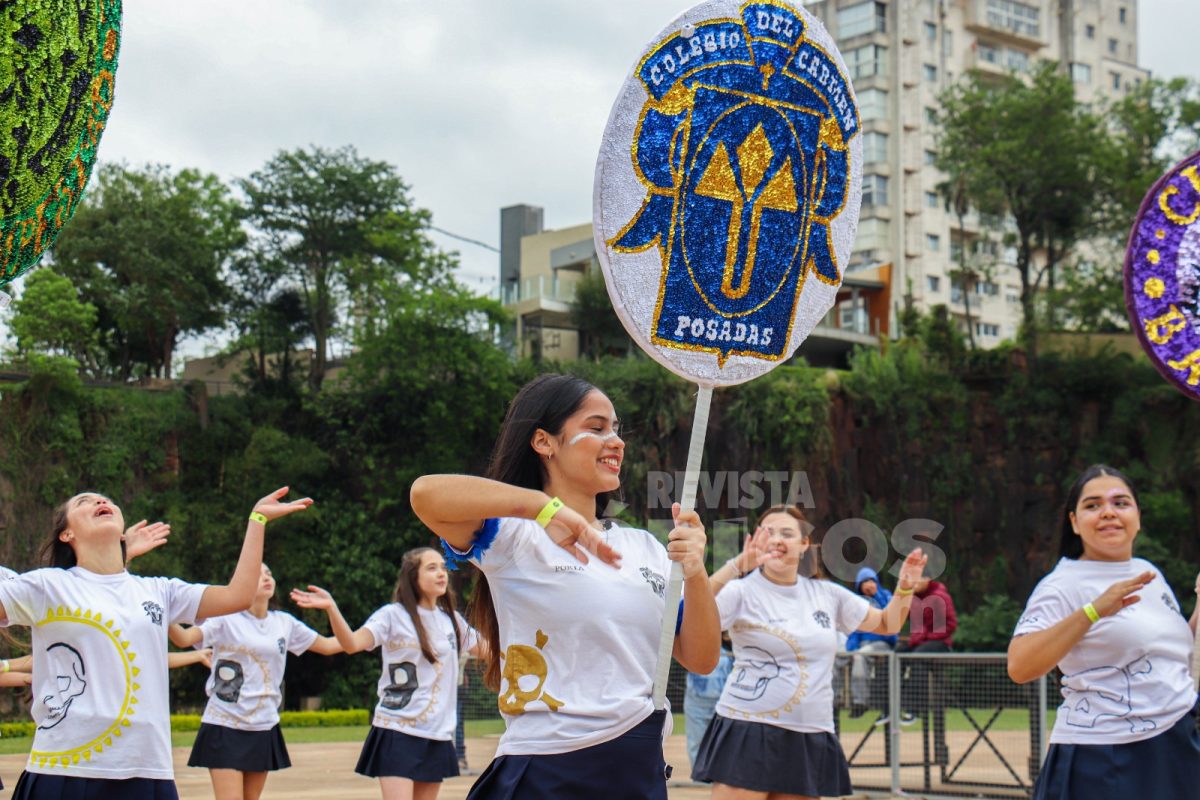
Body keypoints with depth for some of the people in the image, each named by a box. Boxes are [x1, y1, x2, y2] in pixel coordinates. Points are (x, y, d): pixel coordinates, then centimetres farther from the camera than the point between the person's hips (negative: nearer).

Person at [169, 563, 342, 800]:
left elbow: (328, 646, 18)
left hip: (263, 728, 5)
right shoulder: (226, 620, -7)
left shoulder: (284, 623, 8)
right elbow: (184, 638, -22)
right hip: (225, 726, -5)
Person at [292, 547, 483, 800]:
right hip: (397, 731, -5)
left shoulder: (452, 620, 10)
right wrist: (331, 608, -37)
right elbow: (352, 643, -22)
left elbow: (485, 649, 25)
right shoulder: (393, 615, -7)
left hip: (438, 734, 5)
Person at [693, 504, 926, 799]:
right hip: (747, 733, -4)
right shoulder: (743, 591, -4)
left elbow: (887, 624, 23)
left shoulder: (827, 594, 11)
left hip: (810, 742, 5)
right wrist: (734, 567, -35)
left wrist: (905, 588, 4)